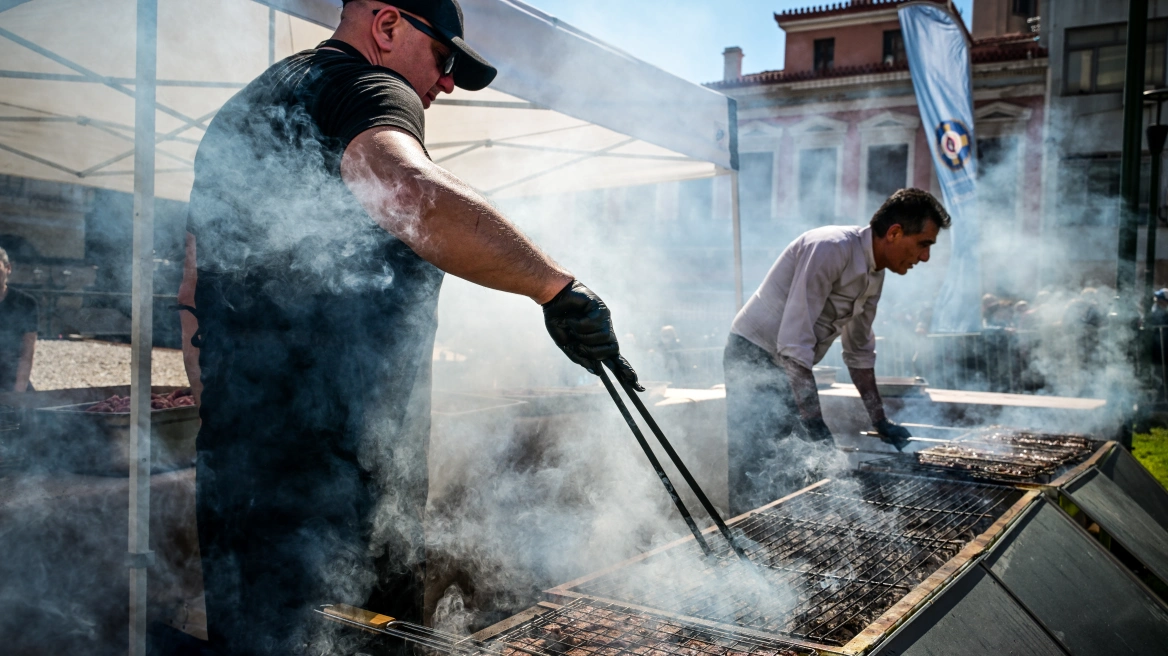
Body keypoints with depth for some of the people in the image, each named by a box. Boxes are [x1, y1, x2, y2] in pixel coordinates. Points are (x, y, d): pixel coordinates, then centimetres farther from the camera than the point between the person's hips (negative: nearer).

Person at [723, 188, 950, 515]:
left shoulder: (875, 274, 7)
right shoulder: (831, 248, -23)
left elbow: (860, 351, 19)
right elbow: (793, 343, -28)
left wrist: (881, 422, 18)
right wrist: (816, 426, -26)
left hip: (789, 368, 9)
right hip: (755, 357, -9)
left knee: (798, 477, 9)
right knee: (756, 483, -11)